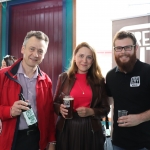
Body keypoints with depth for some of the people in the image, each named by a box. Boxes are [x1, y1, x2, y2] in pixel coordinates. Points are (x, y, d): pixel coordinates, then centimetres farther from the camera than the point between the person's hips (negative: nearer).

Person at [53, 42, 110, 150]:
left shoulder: (99, 80, 1)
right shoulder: (64, 77, 1)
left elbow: (106, 108, 3)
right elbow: (55, 103, 7)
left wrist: (91, 111, -14)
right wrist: (60, 108, -14)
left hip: (91, 130, 0)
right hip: (66, 129, 0)